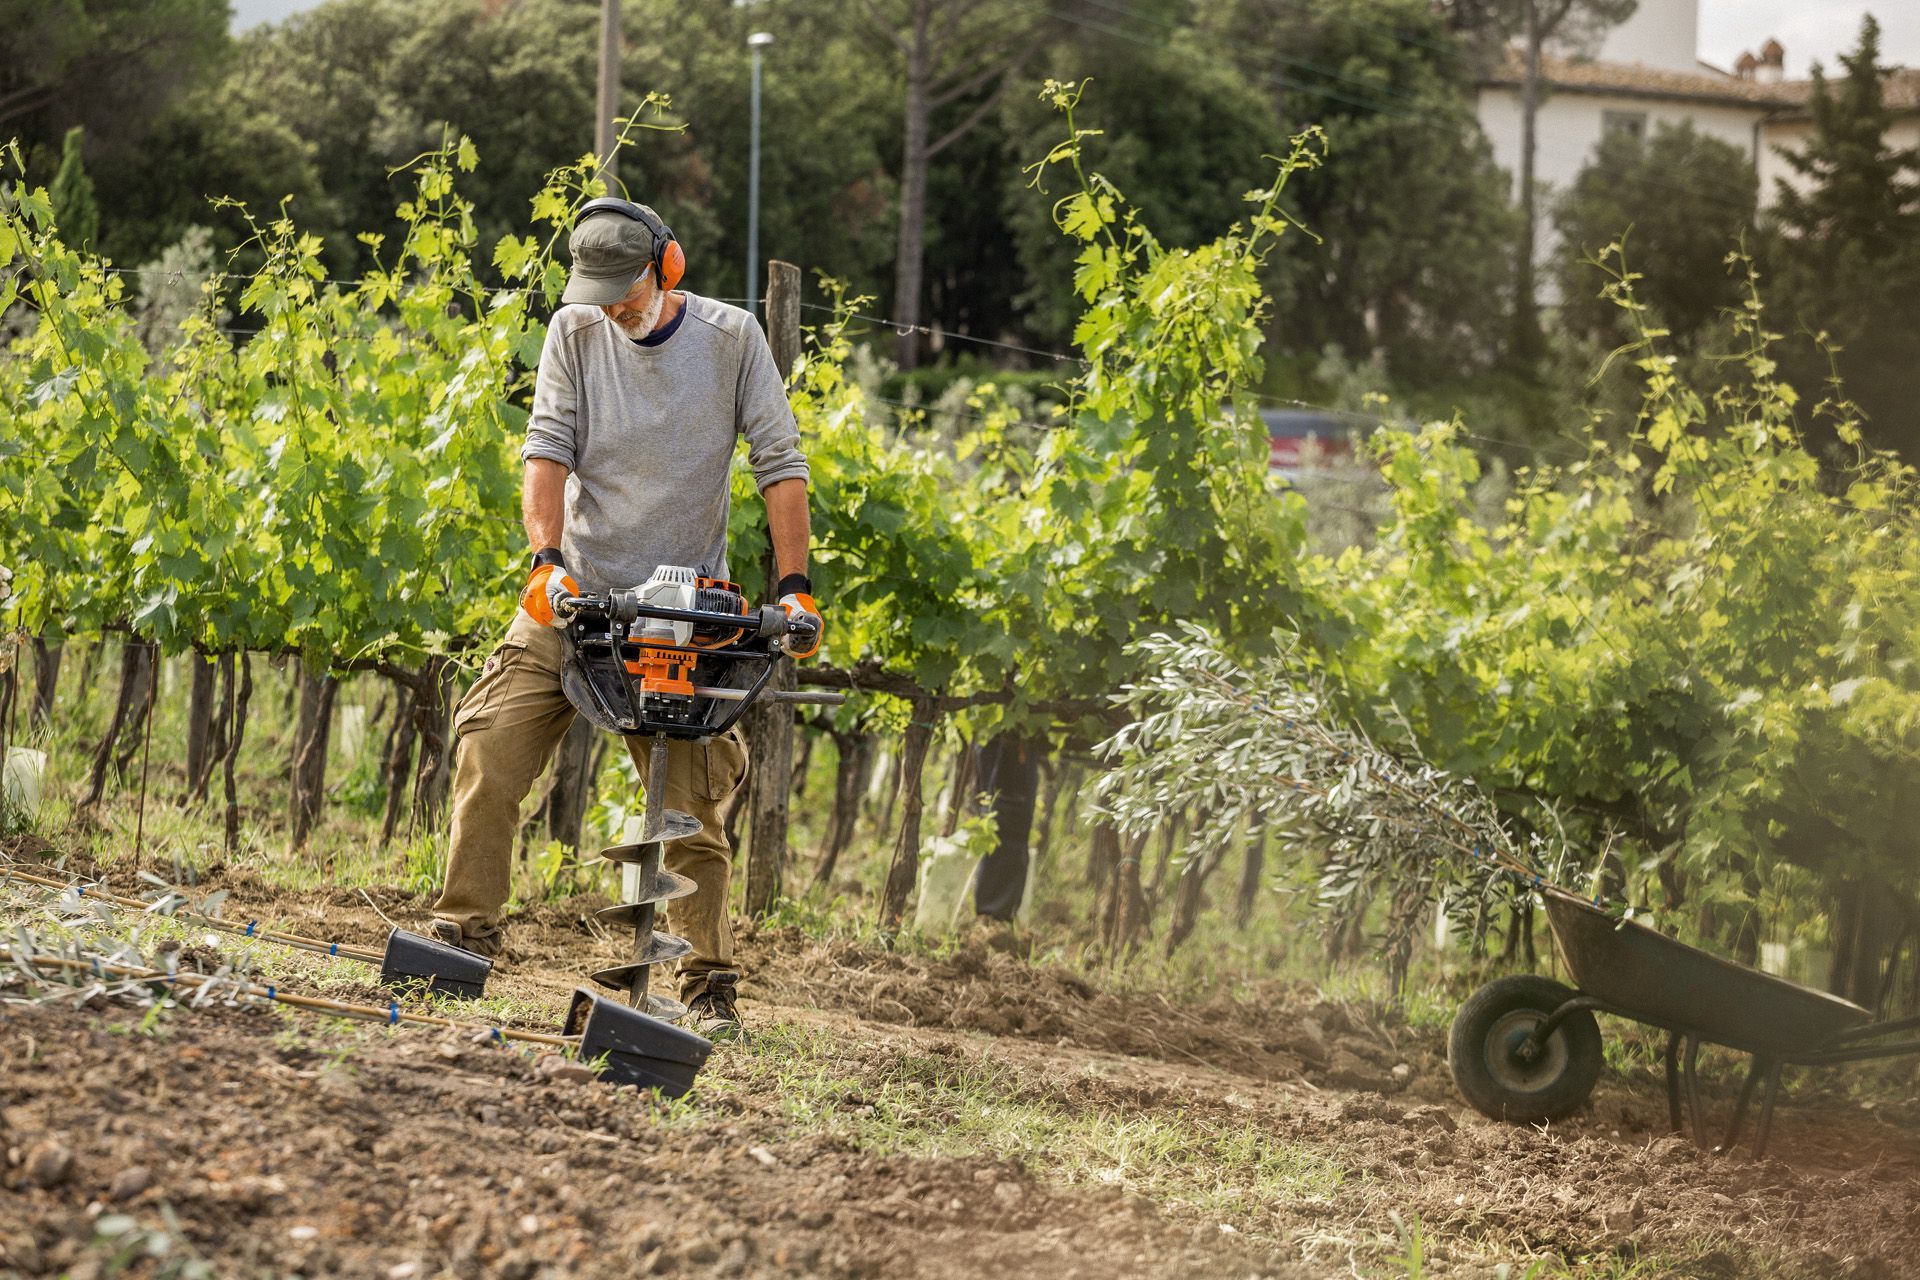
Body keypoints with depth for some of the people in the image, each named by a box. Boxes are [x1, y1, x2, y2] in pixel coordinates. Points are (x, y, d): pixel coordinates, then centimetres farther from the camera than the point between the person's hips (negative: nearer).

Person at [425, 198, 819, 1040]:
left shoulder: (730, 338, -2)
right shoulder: (576, 332, 1)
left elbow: (779, 463, -4)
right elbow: (547, 446, -8)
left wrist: (794, 587, -13)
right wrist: (547, 558, -23)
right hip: (576, 594, 2)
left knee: (692, 801, -2)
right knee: (490, 758, -9)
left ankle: (708, 985, 2)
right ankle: (465, 930, 0)